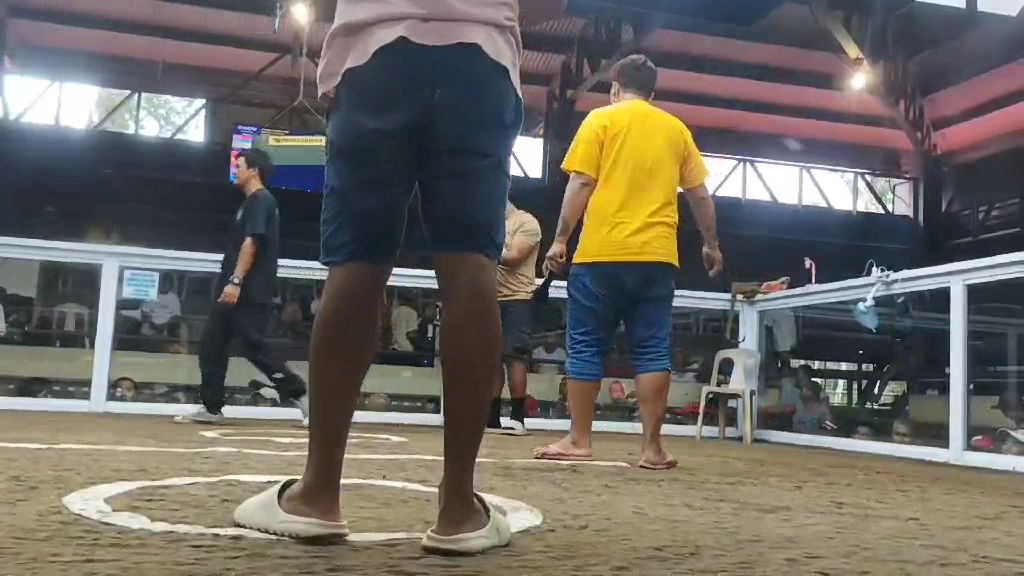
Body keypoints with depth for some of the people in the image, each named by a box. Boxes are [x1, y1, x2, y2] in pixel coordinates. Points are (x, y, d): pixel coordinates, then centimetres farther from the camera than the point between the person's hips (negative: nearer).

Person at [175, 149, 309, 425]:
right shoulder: (252, 202, 21)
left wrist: (235, 282, -26)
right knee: (211, 343, 8)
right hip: (238, 291, 10)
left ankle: (299, 394, -4)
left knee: (252, 345, -10)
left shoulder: (260, 200, -9)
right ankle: (211, 408, 12)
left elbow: (251, 242, -20)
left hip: (249, 291, -10)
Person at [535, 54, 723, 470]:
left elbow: (580, 184, -3)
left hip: (601, 253, -3)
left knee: (586, 348, 4)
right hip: (657, 256, 3)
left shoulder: (601, 120, 5)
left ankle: (578, 441, 7)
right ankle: (653, 448, 3)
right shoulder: (677, 129, 14)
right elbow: (699, 195, 15)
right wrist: (711, 245, 25)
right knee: (652, 352, 4)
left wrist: (560, 239, 0)